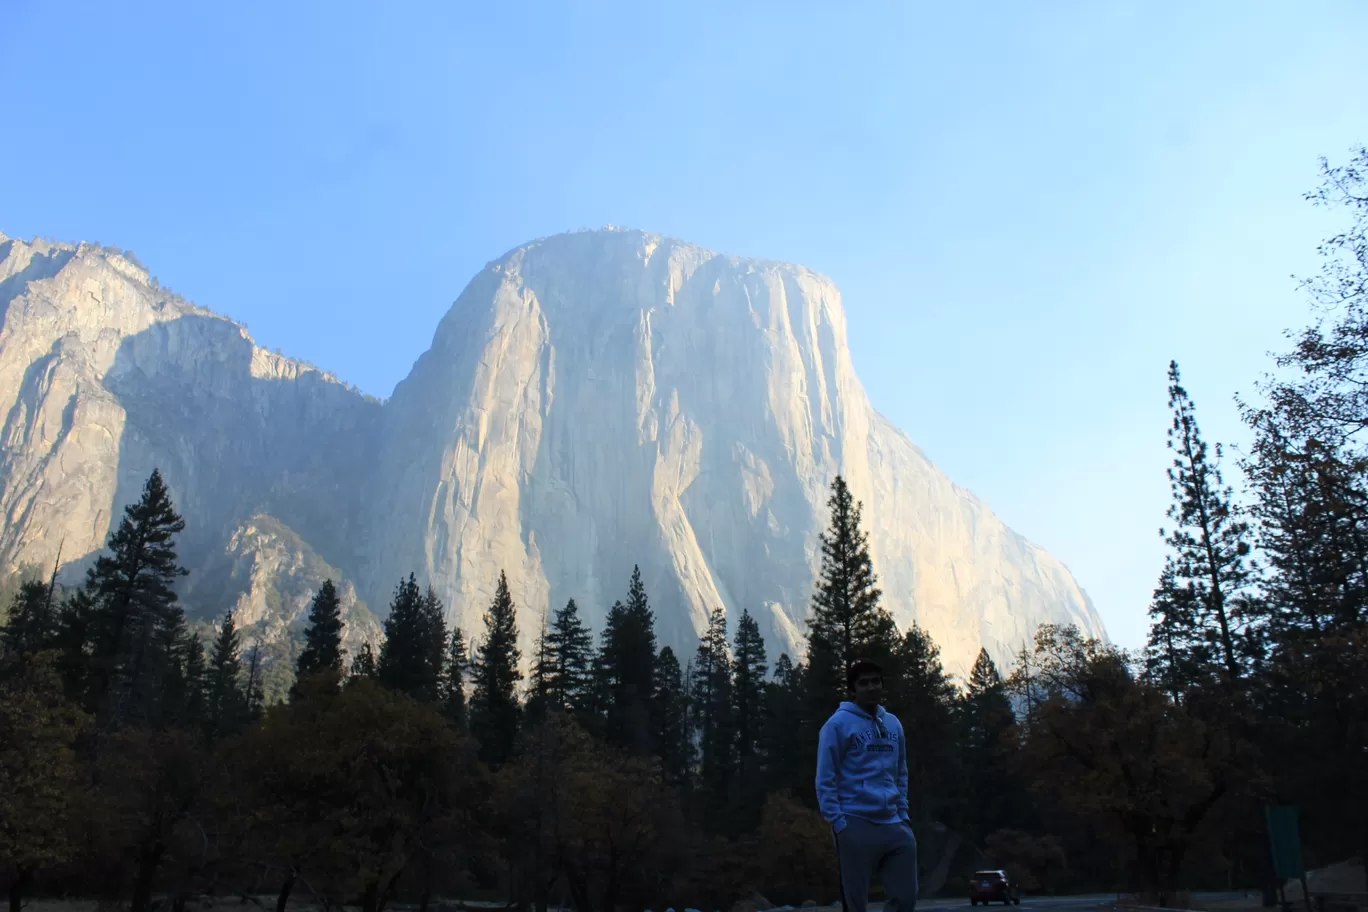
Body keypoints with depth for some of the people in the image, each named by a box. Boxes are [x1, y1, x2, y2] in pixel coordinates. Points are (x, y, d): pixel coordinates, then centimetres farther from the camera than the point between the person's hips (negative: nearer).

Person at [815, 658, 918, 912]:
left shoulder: (893, 723, 14)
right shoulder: (839, 723, -5)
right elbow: (825, 780, -6)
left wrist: (903, 814, 11)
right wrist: (838, 823, -12)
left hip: (894, 825, 6)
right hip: (856, 825, -6)